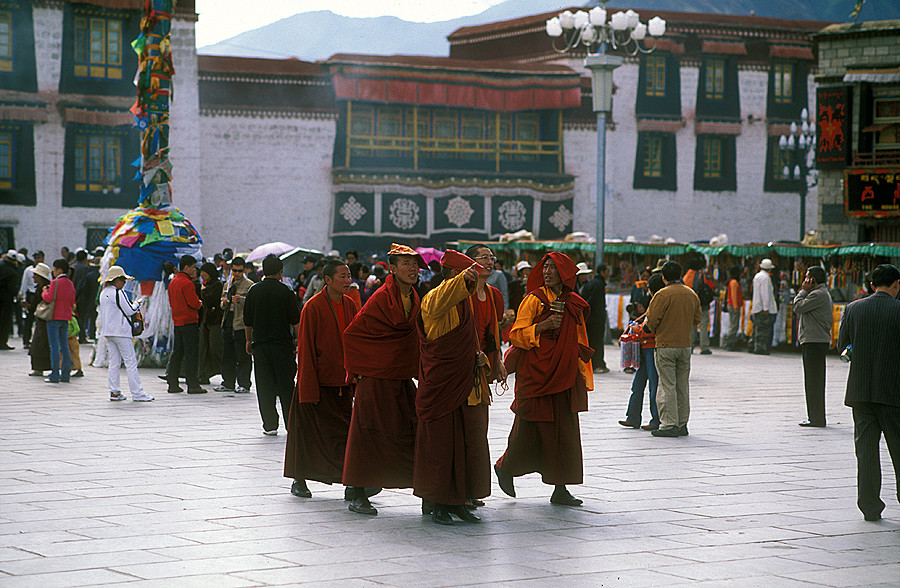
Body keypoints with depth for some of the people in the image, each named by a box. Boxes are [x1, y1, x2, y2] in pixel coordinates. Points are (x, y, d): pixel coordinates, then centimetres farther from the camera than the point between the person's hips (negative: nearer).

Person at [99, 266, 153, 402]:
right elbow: (129, 310, -13)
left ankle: (114, 392, 8)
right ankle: (137, 393, -7)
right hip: (120, 331, -9)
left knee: (114, 362, 10)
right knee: (131, 362, -6)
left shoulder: (104, 293, 12)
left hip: (107, 332, 9)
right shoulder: (118, 293, -15)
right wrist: (137, 306, 6)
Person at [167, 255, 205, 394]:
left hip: (177, 321, 9)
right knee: (191, 354, -6)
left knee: (177, 353, 12)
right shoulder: (187, 283, -15)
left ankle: (172, 384, 13)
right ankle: (193, 385, -6)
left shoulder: (173, 282, 14)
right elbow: (194, 303, -19)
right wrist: (200, 304, 4)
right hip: (189, 322, -9)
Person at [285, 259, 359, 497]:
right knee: (307, 432, 2)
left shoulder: (350, 305, 7)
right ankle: (299, 480, 11)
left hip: (342, 383, 5)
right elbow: (305, 350, -10)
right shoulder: (313, 307, -11)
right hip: (317, 382, -5)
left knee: (343, 433, 1)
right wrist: (309, 388, -14)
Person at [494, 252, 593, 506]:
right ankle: (505, 467, 20)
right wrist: (544, 326, -20)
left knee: (565, 431, 2)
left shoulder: (575, 304, 11)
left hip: (565, 375, 5)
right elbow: (516, 335, -7)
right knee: (531, 430, -3)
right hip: (536, 374, -5)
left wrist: (583, 377, 16)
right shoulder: (534, 299, -4)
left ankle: (560, 489, 7)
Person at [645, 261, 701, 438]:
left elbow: (652, 319, -13)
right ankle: (682, 424, 15)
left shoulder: (662, 295, -13)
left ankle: (669, 425, -6)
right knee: (682, 386, 11)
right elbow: (696, 320, 14)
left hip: (666, 345, -6)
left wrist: (652, 329, 8)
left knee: (667, 385, -3)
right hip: (685, 345, 6)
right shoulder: (692, 295, 8)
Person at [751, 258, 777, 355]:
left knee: (758, 328, 12)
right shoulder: (765, 277, -12)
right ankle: (760, 348, -11)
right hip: (764, 308, -9)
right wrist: (766, 308, -18)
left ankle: (753, 347, 13)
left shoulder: (757, 276, 17)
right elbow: (765, 293, -17)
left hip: (757, 307, 9)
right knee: (763, 329, -8)